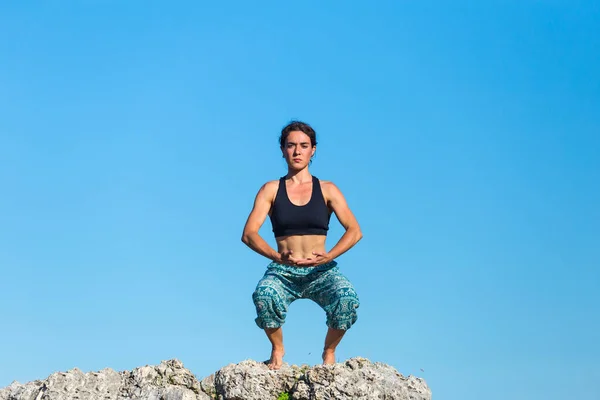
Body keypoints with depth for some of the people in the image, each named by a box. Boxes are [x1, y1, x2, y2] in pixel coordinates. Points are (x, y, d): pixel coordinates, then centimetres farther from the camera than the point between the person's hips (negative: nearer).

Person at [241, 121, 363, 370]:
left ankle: (329, 351, 0)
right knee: (263, 295, -34)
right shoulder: (271, 190, 7)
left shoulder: (327, 190, 7)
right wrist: (277, 257, -24)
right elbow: (248, 234, -4)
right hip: (283, 272, 0)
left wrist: (328, 256, -23)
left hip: (321, 272, 0)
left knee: (348, 299, -31)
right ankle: (277, 349, -3)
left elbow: (354, 231, -3)